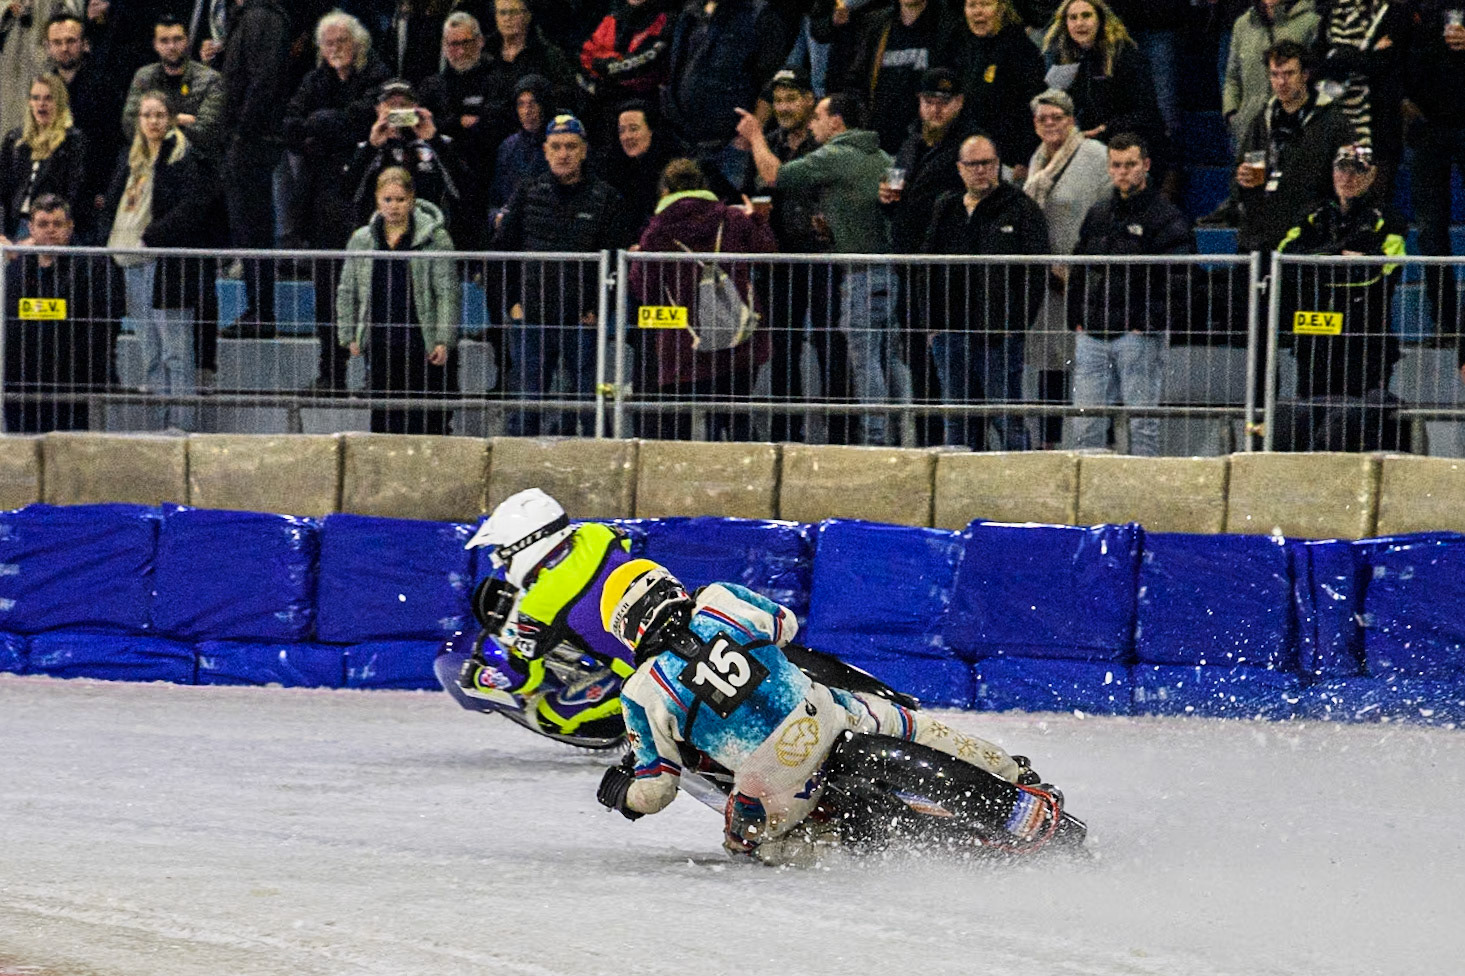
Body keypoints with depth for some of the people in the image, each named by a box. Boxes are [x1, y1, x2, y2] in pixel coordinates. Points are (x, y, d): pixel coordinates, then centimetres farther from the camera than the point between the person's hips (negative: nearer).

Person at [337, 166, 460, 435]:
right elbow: (347, 292, 16)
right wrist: (350, 336, 9)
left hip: (422, 343, -3)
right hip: (380, 346, 4)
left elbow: (447, 292, -3)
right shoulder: (362, 241, 9)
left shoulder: (435, 239, -2)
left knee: (426, 421, -4)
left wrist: (443, 340, -10)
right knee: (383, 420, 6)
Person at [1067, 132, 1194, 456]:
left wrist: (1147, 325, -15)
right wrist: (1078, 320, 11)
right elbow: (1077, 272, 22)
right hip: (1092, 336, 6)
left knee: (1142, 424, -4)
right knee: (1086, 426, 3)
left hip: (1138, 335, -6)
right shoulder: (1097, 216, 17)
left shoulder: (1166, 218, -2)